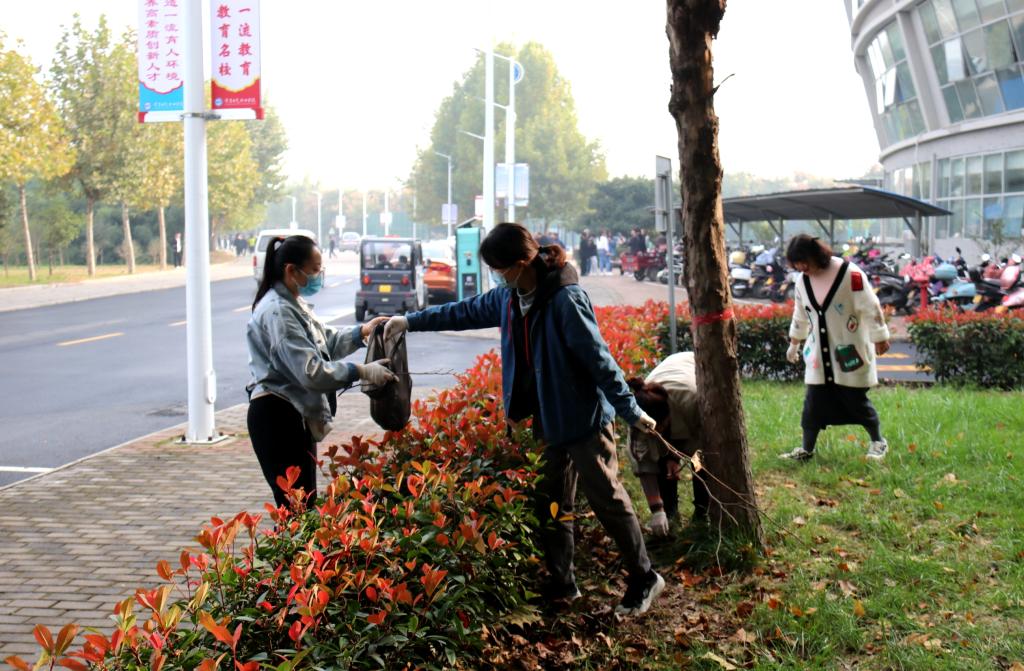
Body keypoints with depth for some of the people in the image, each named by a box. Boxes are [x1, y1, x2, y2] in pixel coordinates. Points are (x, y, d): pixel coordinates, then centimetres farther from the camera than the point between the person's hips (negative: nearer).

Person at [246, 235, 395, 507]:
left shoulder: (294, 304, 13)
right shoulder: (278, 312, -20)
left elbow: (327, 340, 26)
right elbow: (311, 371, -26)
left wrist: (362, 332, 13)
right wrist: (362, 372, -22)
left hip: (296, 414, 11)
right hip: (277, 416, -10)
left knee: (305, 501, 12)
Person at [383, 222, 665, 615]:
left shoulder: (565, 299, -23)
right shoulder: (509, 297, 3)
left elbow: (598, 358, -22)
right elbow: (466, 312, 19)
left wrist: (630, 411, -19)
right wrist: (411, 322, 20)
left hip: (584, 417, -8)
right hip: (547, 418, 8)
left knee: (608, 500, 0)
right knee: (551, 504, 14)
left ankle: (644, 580, 15)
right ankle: (561, 583, 26)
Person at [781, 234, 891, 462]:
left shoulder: (850, 274, -18)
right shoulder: (803, 280, 2)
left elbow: (870, 308, -13)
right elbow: (800, 314, 17)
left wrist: (880, 338, -10)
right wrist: (794, 343, 24)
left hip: (850, 351, -5)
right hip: (819, 353, 5)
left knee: (856, 400, 2)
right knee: (813, 401, 3)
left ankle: (878, 442, 23)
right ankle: (806, 449, 14)